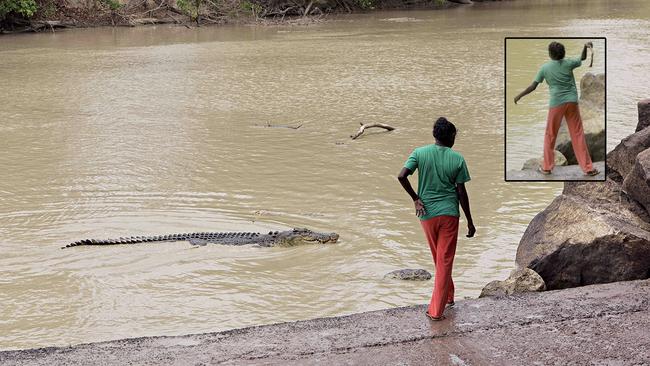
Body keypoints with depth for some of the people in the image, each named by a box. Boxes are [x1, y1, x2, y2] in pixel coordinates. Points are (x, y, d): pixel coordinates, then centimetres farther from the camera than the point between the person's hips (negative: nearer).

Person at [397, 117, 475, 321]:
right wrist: (470, 221, 4)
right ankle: (436, 310, -3)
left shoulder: (420, 153, -3)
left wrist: (415, 199, -3)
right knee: (445, 261, 1)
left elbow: (402, 176, -15)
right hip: (449, 213, -2)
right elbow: (461, 192, -4)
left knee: (439, 259, 21)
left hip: (427, 213, 2)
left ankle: (448, 297, 35)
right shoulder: (457, 159, -5)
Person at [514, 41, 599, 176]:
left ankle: (547, 167, 15)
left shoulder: (545, 68, -2)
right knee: (578, 134, 5)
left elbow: (533, 86, 0)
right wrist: (586, 47, 14)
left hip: (556, 103, -1)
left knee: (550, 135, 12)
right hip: (572, 101, 1)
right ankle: (587, 168, 4)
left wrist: (519, 96, 11)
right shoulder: (568, 63, 1)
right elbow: (582, 58, 20)